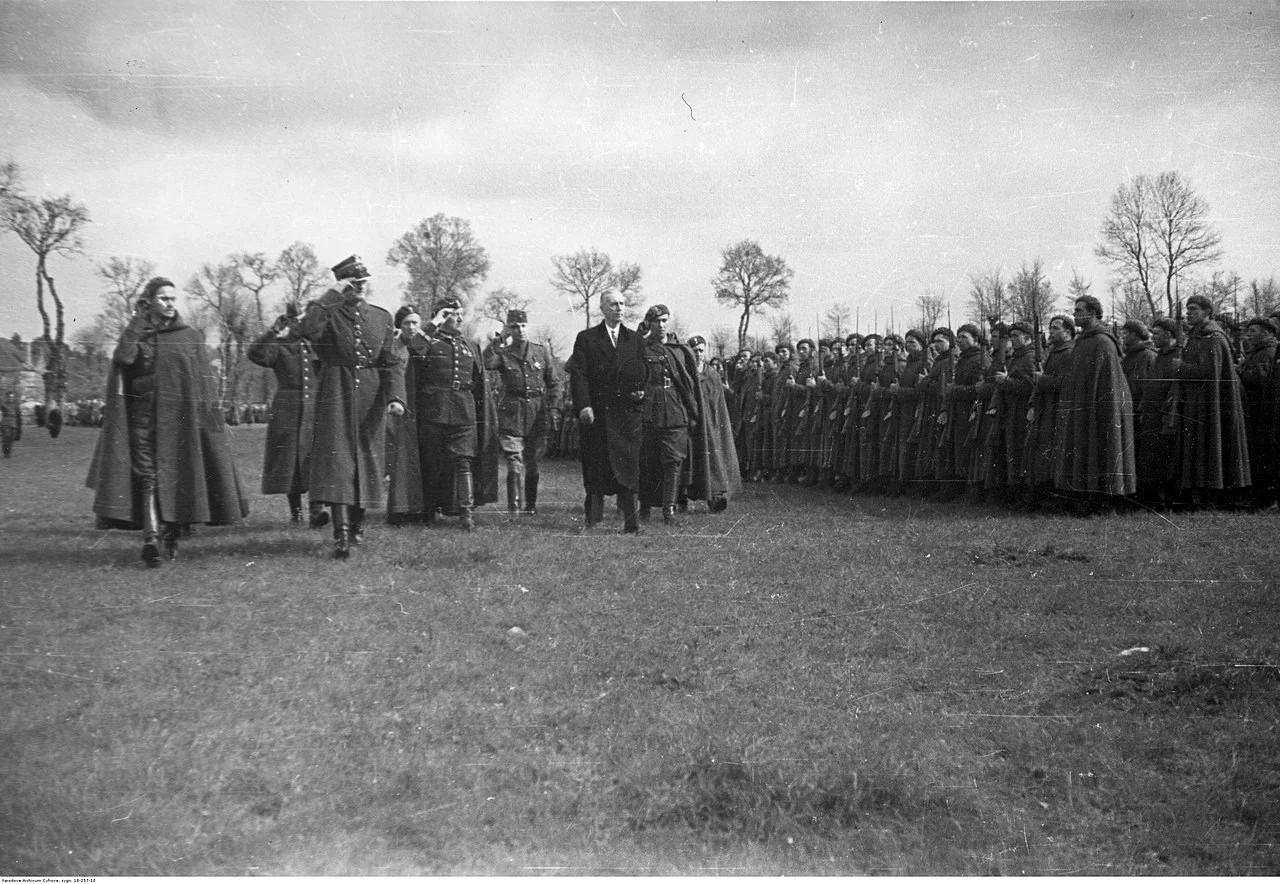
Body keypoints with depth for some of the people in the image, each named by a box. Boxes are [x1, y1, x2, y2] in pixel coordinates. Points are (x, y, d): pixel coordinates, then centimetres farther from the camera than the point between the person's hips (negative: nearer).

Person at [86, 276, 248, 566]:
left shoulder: (190, 337, 8)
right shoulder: (134, 334, 9)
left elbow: (204, 381, 5)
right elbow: (123, 359, -12)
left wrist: (207, 414, -3)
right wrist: (137, 322, -8)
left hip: (179, 416, 0)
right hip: (143, 414, 0)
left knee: (176, 474, 1)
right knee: (147, 475, -10)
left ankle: (172, 534, 16)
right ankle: (151, 537, -20)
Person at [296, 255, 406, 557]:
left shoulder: (381, 317, 11)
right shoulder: (327, 313, 1)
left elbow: (392, 363, 7)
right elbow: (306, 330, -22)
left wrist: (395, 396, -8)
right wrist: (331, 295, -17)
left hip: (370, 400, 4)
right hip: (336, 398, -3)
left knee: (367, 461, 9)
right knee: (337, 462, -11)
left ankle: (357, 524, 27)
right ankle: (341, 536, -17)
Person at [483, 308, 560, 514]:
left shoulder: (541, 352, 10)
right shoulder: (503, 353, 3)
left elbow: (554, 383, 16)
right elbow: (486, 363, -20)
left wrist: (549, 407, 6)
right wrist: (499, 339, -15)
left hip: (538, 415, 3)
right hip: (512, 415, -3)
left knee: (532, 463, 10)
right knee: (515, 462, -10)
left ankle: (530, 505, 22)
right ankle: (514, 507, -9)